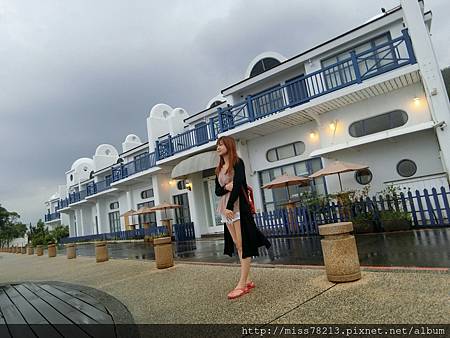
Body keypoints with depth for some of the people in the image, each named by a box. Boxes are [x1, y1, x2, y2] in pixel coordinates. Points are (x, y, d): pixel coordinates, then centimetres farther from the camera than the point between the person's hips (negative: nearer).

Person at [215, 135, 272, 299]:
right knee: (238, 245, 7)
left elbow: (238, 185, -13)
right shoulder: (219, 169, 17)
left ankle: (242, 284, -4)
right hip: (226, 208, 7)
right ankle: (247, 280, 13)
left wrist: (229, 206, -17)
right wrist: (225, 187, -11)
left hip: (238, 206, -7)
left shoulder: (237, 163, -2)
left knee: (243, 245, -5)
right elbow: (217, 191, 11)